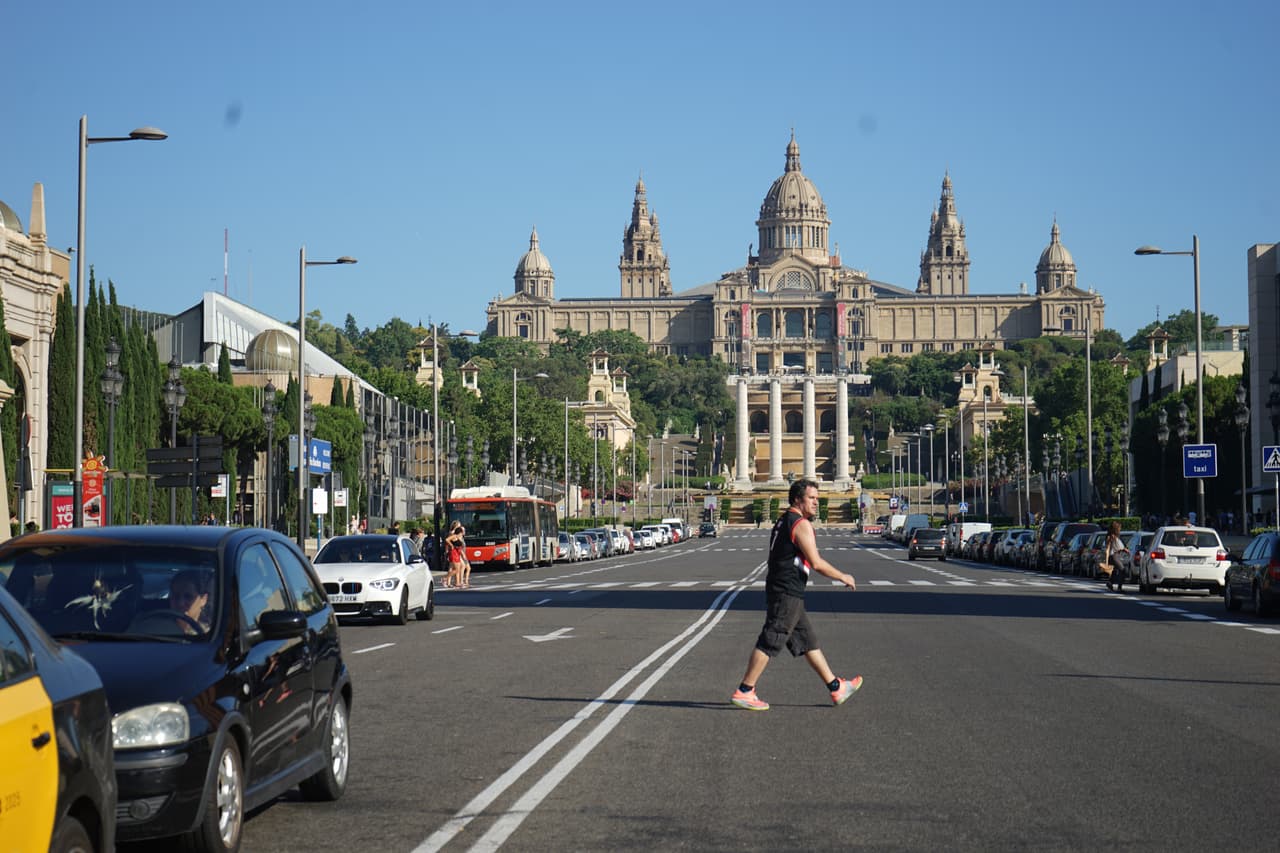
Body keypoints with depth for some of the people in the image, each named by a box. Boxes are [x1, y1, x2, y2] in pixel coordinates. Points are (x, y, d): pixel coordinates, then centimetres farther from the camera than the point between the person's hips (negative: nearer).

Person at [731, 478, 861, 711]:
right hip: (787, 593, -11)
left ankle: (836, 688, 19)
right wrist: (843, 577, -5)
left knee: (808, 641, 13)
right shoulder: (801, 524, -12)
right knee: (769, 642, -7)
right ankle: (744, 691, -5)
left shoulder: (784, 521, 19)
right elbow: (816, 563, -17)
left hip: (783, 592, 11)